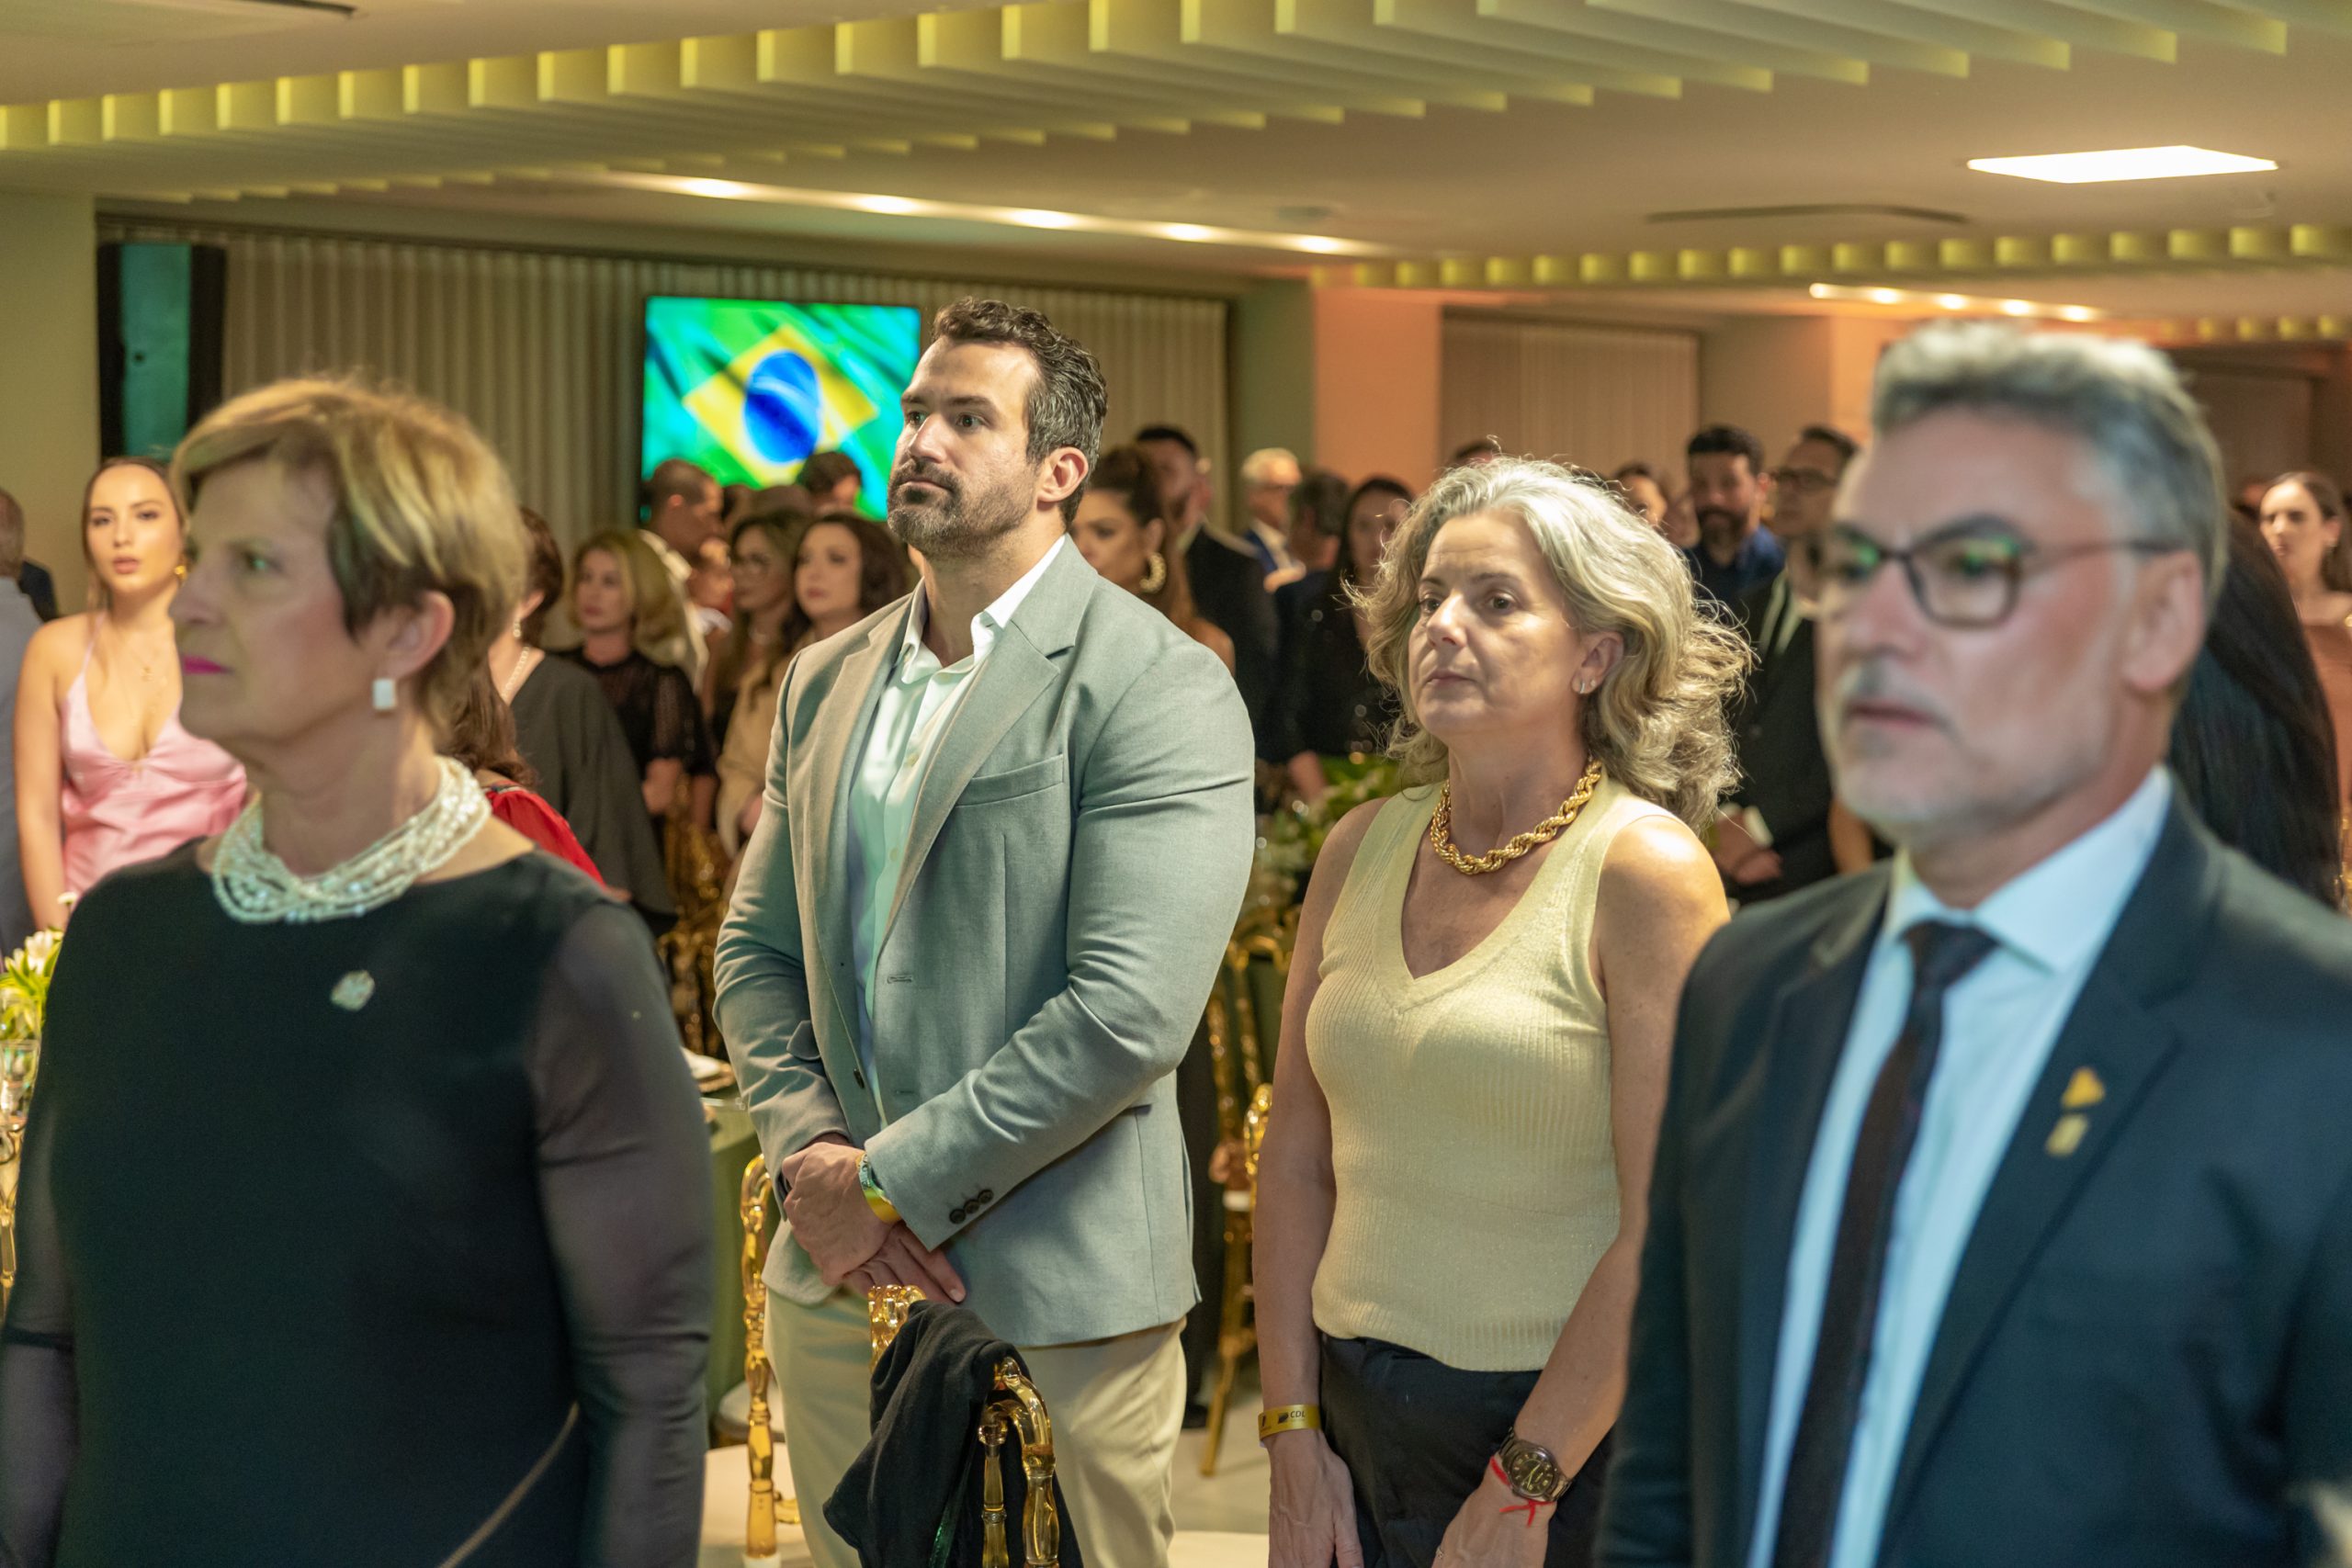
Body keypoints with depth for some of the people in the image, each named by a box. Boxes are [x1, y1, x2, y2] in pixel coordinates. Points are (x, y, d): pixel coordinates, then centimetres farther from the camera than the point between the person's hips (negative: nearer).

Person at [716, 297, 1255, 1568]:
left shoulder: (1158, 690, -11)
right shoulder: (826, 681, 12)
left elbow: (1129, 1015, -20)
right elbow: (756, 950, 13)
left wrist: (888, 1183, -16)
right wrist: (811, 1155, -5)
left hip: (1053, 1297, -6)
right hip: (835, 1277, 6)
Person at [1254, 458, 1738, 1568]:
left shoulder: (1646, 871, -11)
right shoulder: (1362, 850, 5)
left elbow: (1669, 1229, -15)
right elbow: (1298, 1156, 6)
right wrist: (1294, 1435, 2)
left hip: (1568, 1439, -5)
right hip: (1356, 1418, 5)